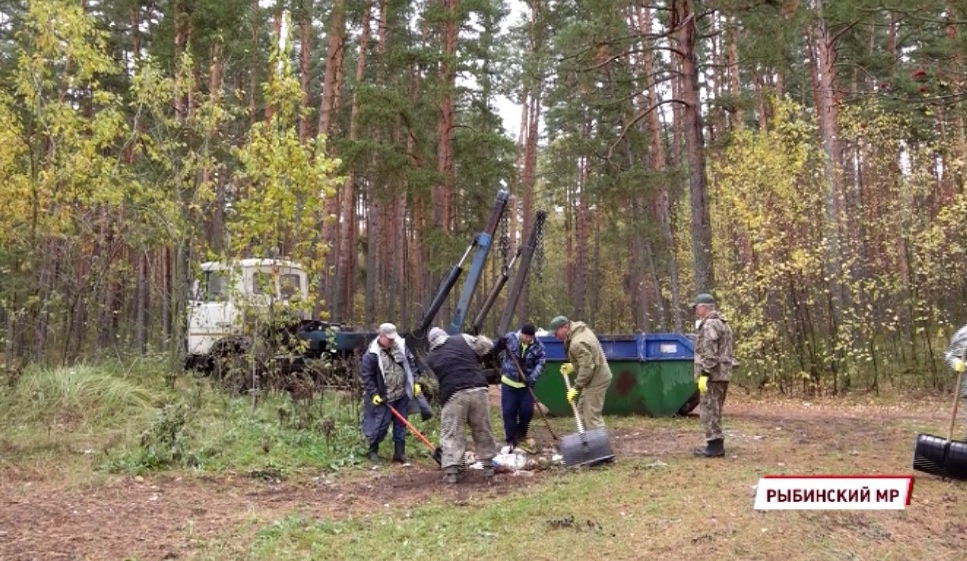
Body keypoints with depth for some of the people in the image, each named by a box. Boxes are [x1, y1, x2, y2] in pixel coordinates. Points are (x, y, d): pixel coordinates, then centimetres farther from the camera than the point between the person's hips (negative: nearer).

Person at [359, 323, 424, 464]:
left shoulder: (400, 345, 0)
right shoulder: (372, 354, -16)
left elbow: (411, 363, 10)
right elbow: (365, 375, -12)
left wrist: (415, 382, 6)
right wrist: (374, 393, -16)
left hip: (402, 395, 5)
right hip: (384, 398, -5)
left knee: (401, 424, 9)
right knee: (381, 425, -1)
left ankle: (399, 453, 18)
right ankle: (373, 451, 19)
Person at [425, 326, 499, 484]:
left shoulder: (431, 358, 20)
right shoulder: (463, 339, 15)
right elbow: (487, 346, 18)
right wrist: (473, 361, 33)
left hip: (453, 395, -1)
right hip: (478, 390, 1)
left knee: (451, 433, 7)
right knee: (483, 430, 15)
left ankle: (451, 471, 1)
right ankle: (488, 466, 24)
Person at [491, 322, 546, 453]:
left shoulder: (538, 346, -7)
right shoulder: (509, 338, -10)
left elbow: (540, 363, -9)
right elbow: (493, 352, -3)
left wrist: (532, 377, -24)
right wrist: (499, 345, -26)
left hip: (526, 383, 1)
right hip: (509, 381, -1)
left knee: (527, 411, 2)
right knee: (509, 411, -2)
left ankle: (521, 437, 25)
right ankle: (511, 441, 9)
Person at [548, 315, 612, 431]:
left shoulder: (577, 343, -27)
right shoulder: (581, 330, 5)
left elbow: (587, 368, -28)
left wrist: (576, 387, -22)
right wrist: (573, 366, 10)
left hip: (596, 380, -11)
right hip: (596, 377, 11)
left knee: (592, 416, -8)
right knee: (582, 411, 19)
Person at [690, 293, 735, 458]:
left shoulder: (710, 324, -13)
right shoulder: (722, 323, 20)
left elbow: (709, 353, -21)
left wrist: (704, 374, -21)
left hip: (713, 375, -10)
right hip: (722, 374, 10)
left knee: (709, 410, -7)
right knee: (714, 411, 14)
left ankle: (715, 446, -6)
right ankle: (716, 444, 18)